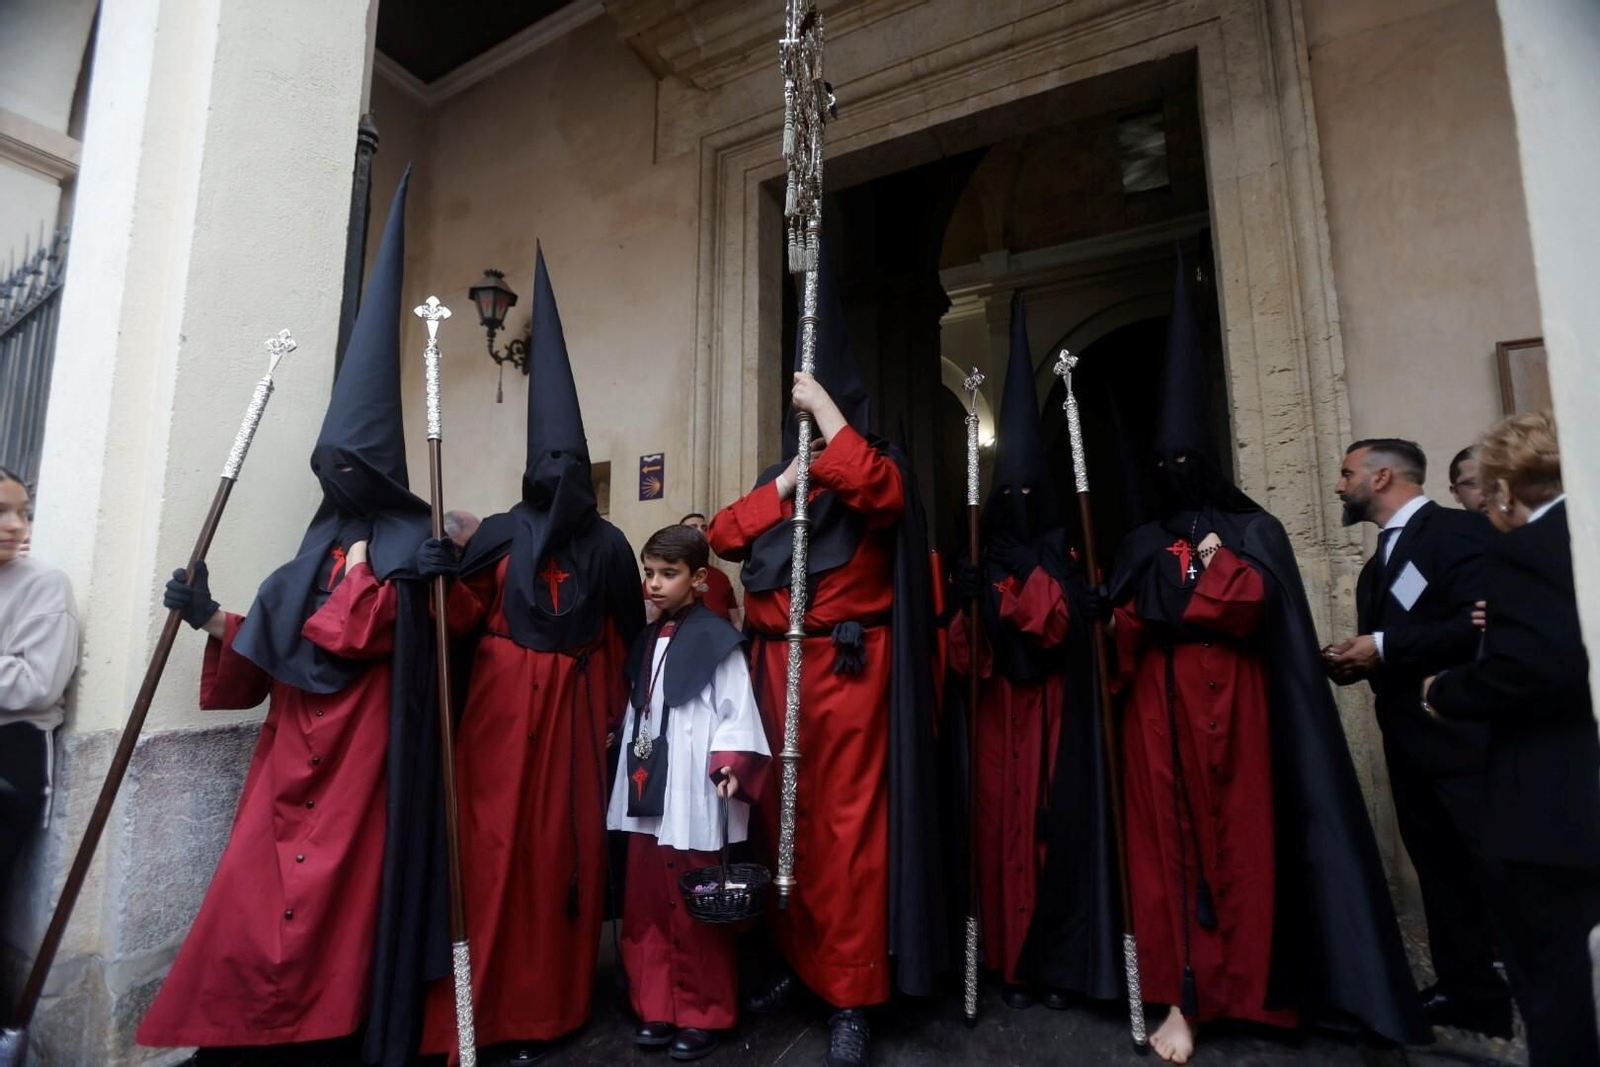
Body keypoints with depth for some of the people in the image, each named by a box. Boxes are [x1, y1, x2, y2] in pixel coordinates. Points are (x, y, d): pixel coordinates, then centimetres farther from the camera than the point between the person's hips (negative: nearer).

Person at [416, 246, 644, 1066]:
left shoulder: (608, 544, 2)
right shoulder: (500, 533, 1)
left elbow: (624, 638, 6)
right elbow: (468, 620, 2)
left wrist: (615, 712, 5)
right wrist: (448, 580, -18)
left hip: (574, 705, 1)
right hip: (503, 701, 0)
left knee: (565, 845, 6)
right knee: (493, 842, 1)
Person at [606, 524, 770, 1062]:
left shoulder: (717, 638, -9)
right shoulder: (648, 639, 12)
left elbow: (737, 711, -13)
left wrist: (731, 765, -25)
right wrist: (626, 769, 16)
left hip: (692, 799, -7)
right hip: (645, 794, 7)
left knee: (695, 913, 4)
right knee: (646, 907, 15)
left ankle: (703, 1014, 23)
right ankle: (657, 1007, 31)